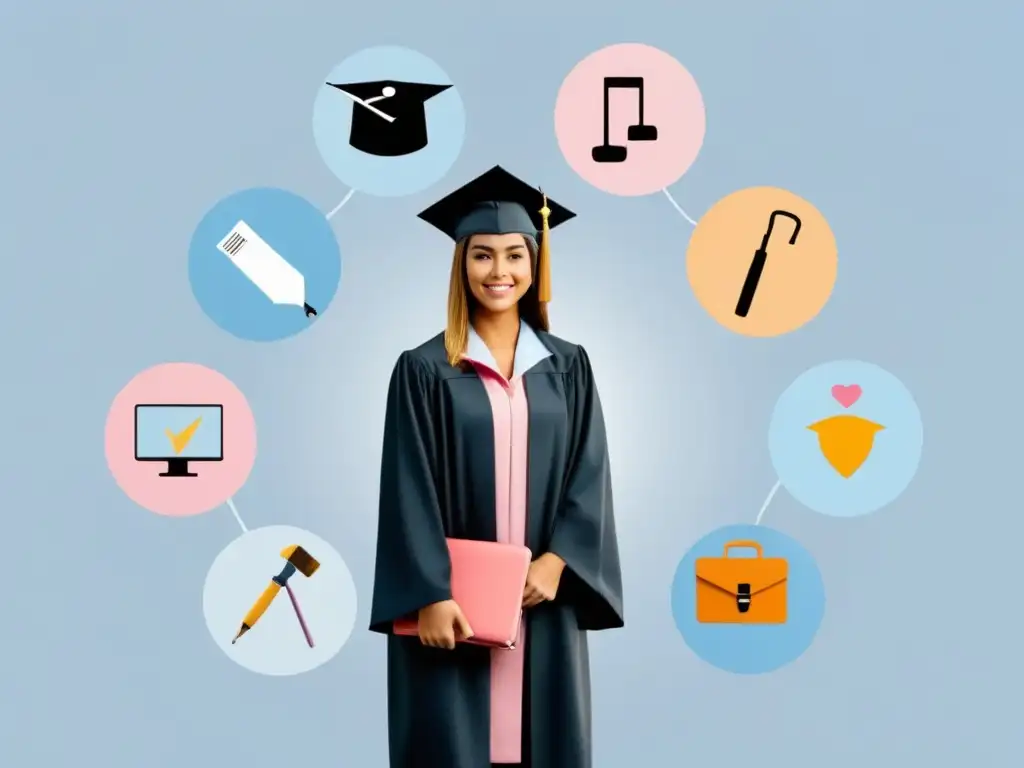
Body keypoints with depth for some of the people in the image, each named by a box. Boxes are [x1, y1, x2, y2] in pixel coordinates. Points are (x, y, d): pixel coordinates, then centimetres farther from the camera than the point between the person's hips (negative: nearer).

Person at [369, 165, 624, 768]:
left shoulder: (568, 367, 7)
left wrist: (554, 563, -12)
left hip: (544, 596, 3)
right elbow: (411, 491, -6)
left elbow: (590, 476, 2)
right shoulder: (424, 370, -1)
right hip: (453, 600, -2)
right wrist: (430, 596, -14)